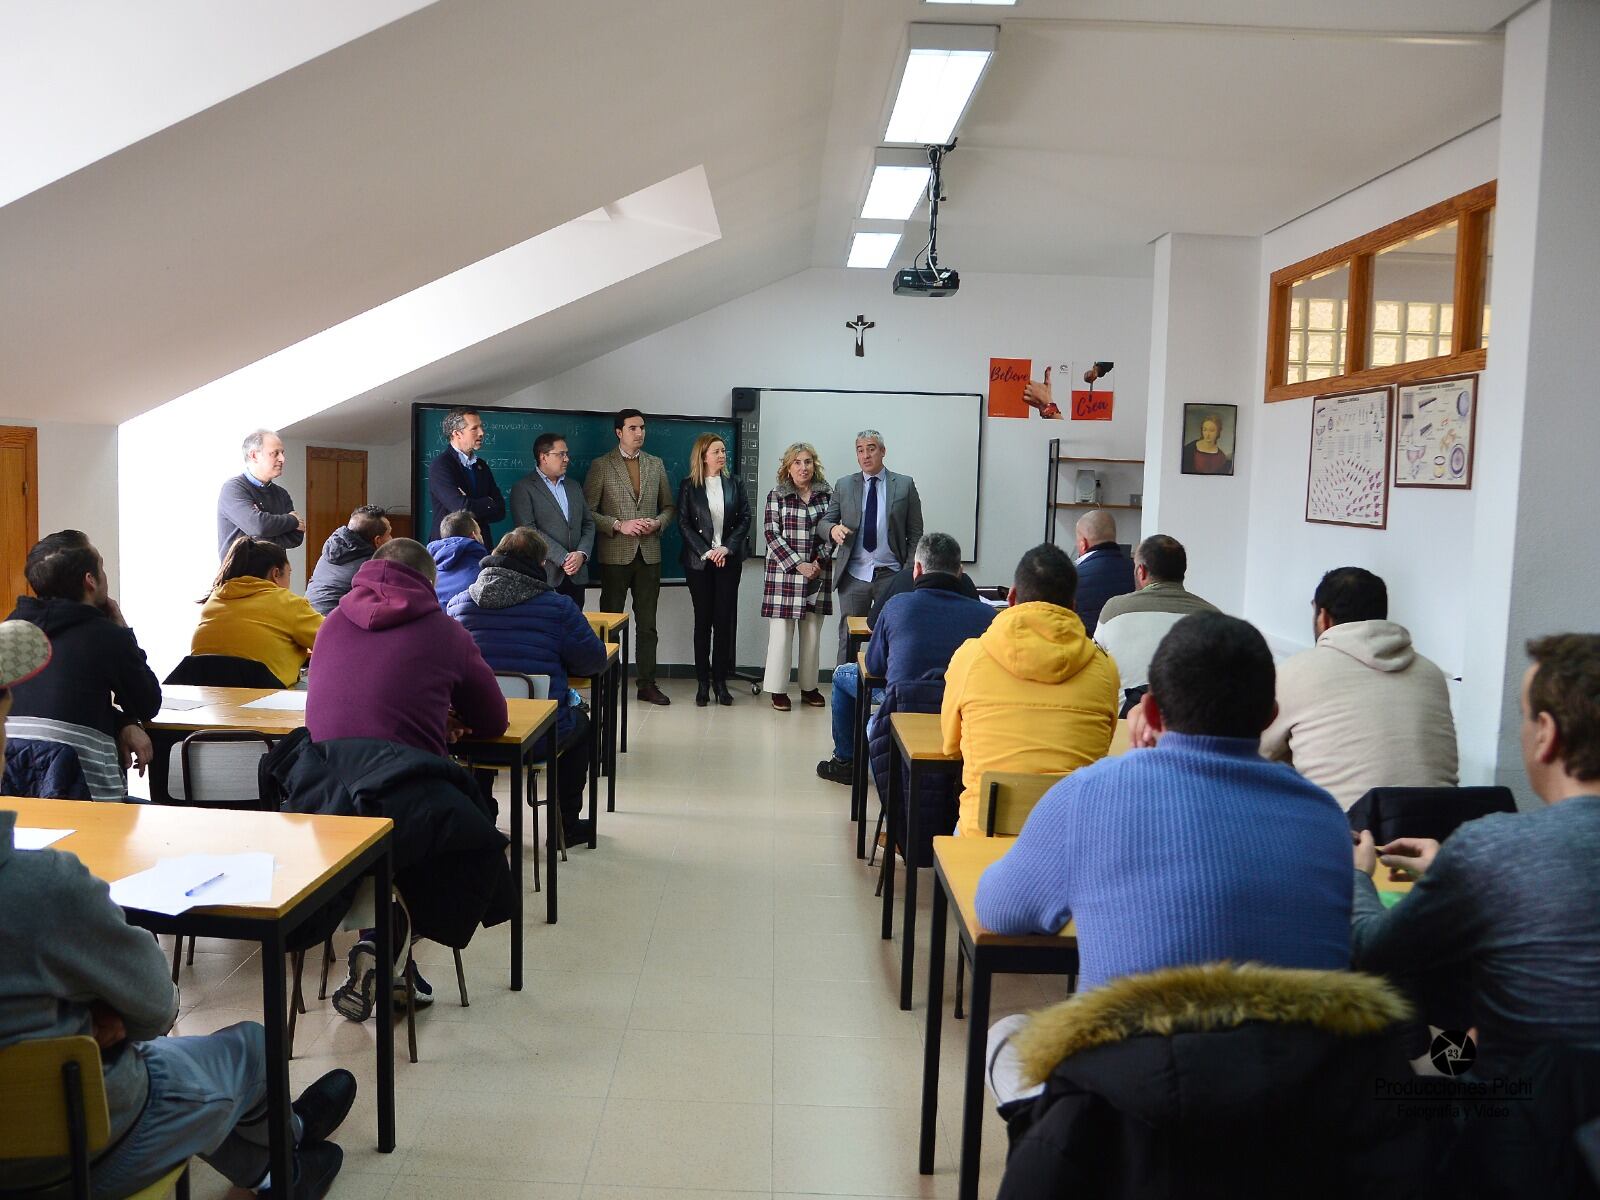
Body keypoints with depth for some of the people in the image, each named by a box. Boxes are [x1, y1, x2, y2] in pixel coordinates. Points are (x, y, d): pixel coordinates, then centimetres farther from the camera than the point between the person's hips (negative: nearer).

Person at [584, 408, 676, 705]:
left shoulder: (656, 465, 10)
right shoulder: (601, 466, -1)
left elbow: (668, 506, 15)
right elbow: (588, 511, -4)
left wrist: (657, 523, -6)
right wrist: (619, 525, -15)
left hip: (649, 555, 3)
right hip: (615, 555, -3)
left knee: (647, 624, 7)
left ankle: (647, 684, 13)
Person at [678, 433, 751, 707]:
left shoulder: (734, 484, 7)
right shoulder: (688, 486, 1)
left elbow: (745, 518, 3)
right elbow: (685, 523, -3)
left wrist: (727, 548, -9)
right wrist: (706, 551, -11)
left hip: (728, 560, 2)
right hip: (698, 561, -2)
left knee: (724, 620, 1)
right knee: (703, 620, 2)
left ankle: (720, 681, 7)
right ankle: (702, 682, 8)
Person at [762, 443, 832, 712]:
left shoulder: (827, 496, 7)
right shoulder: (776, 496, -1)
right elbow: (772, 534, -6)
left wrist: (819, 562, -7)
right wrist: (798, 565, -12)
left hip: (817, 573, 3)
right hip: (783, 573, -3)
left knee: (812, 633, 8)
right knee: (781, 632, -1)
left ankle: (809, 687, 19)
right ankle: (778, 689, 8)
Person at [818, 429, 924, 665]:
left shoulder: (905, 485, 4)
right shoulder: (844, 486, 8)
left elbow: (915, 534, 4)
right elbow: (822, 523, 8)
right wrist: (833, 529, -17)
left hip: (891, 575, -1)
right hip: (854, 577, 2)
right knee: (849, 639, 5)